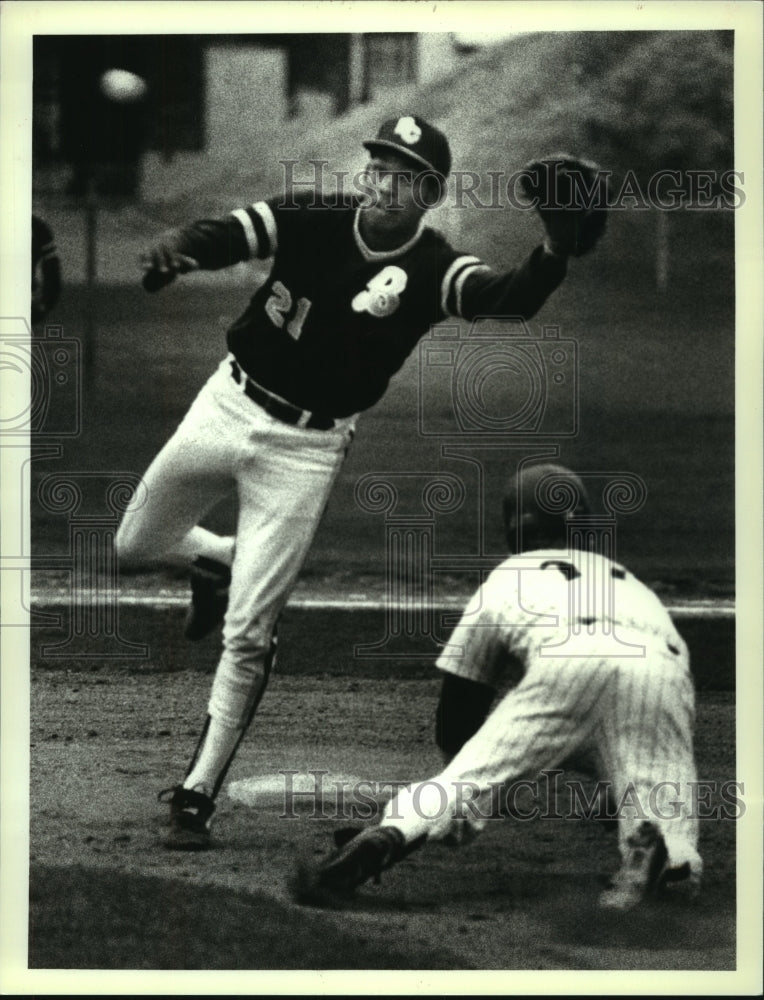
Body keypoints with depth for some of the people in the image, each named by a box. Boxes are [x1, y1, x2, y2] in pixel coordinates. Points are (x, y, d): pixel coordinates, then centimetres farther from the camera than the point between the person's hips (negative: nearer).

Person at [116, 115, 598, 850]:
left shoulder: (433, 270, -17)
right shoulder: (312, 220, -11)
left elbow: (508, 300, -35)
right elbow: (223, 237, -24)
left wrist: (555, 252, -56)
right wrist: (173, 251, -47)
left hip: (305, 450, -3)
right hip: (229, 403, 3)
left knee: (246, 634, -5)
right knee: (135, 547, 18)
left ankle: (197, 795, 9)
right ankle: (222, 562, 50)